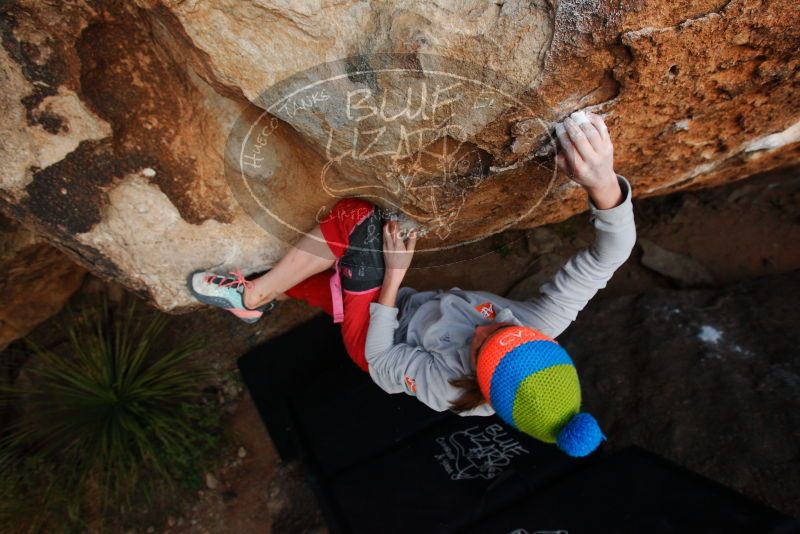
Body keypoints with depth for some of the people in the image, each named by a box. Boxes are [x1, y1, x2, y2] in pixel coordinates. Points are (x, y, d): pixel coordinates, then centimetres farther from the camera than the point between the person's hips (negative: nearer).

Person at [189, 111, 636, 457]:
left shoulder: (445, 389, -39)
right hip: (413, 305, 5)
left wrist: (393, 274, -26)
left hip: (372, 333, -5)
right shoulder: (543, 326, -31)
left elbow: (380, 363, -23)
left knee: (359, 220, -27)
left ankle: (255, 296, -8)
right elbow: (609, 256, -35)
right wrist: (603, 183, -56)